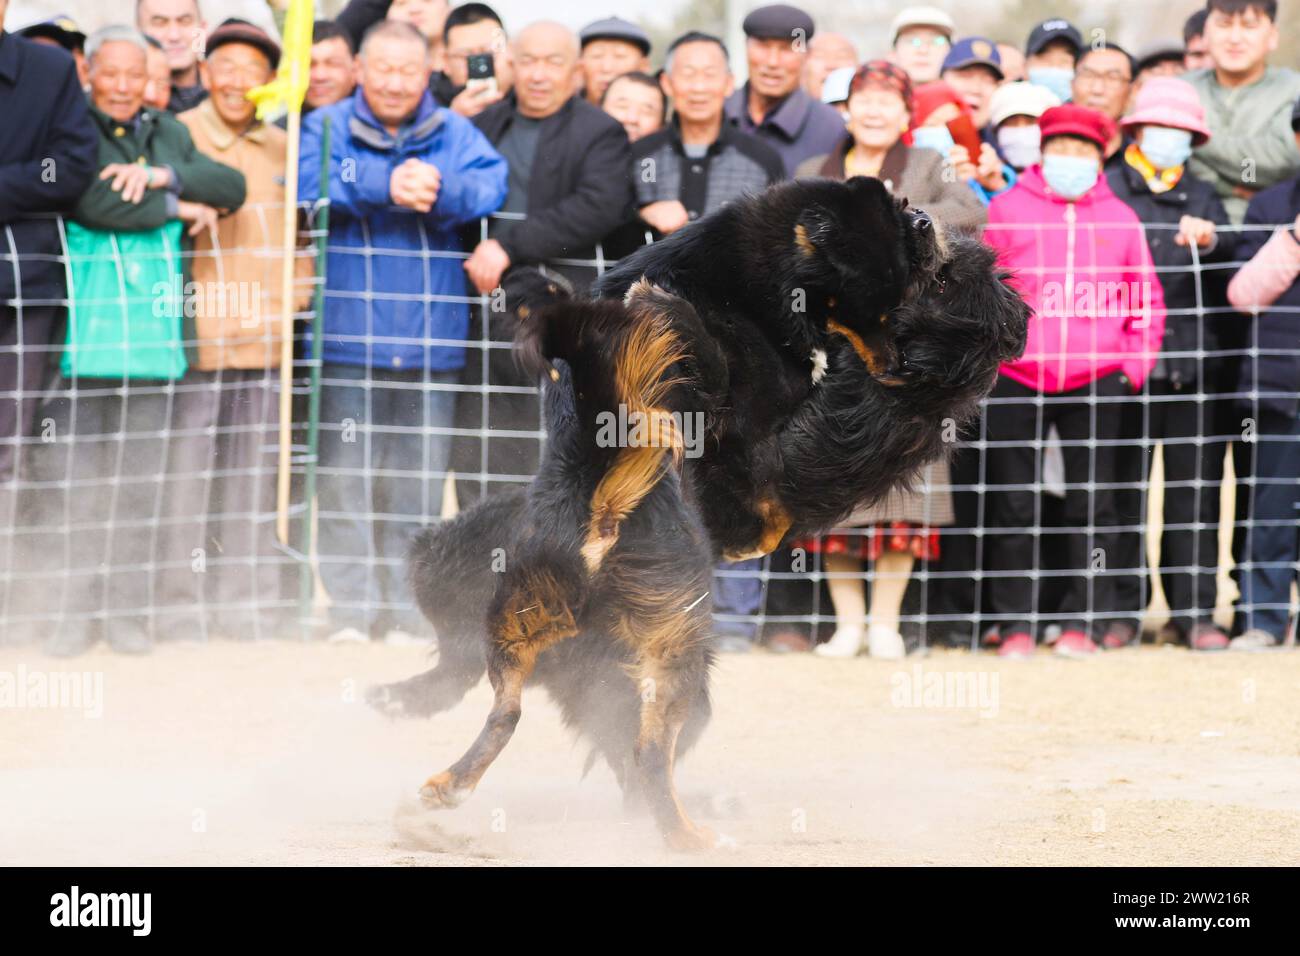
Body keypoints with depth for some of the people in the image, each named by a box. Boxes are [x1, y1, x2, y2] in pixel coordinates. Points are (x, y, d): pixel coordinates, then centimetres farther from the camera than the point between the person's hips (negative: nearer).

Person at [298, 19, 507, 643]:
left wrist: (436, 189, -25)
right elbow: (309, 184, -14)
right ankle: (350, 610, -1)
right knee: (346, 478, -5)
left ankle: (404, 611, 12)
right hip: (348, 335, -2)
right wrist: (387, 186, -22)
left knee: (417, 483, 6)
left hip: (430, 341, 2)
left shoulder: (455, 135, 10)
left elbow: (491, 186, -7)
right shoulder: (327, 128, 5)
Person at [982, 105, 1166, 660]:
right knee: (1012, 506, 1)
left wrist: (1135, 365, 5)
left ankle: (1083, 623, 10)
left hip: (1096, 384, 1)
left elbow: (1147, 300, 14)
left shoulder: (1120, 218, 10)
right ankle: (1014, 624, 7)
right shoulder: (1007, 210, 6)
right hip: (1015, 380, -1)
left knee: (1092, 505, 3)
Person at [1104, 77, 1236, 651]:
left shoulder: (1203, 199, 18)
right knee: (1122, 492, 0)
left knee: (1195, 494, 1)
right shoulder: (1104, 190, 8)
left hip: (1193, 365, 3)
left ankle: (1194, 612, 4)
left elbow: (1234, 267, 5)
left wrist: (1208, 240, -16)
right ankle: (1122, 610, 6)